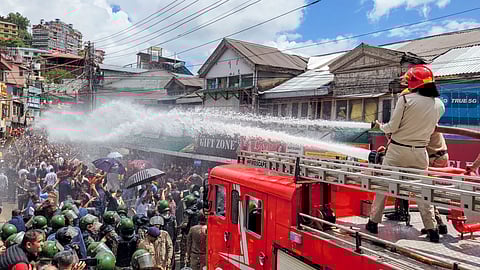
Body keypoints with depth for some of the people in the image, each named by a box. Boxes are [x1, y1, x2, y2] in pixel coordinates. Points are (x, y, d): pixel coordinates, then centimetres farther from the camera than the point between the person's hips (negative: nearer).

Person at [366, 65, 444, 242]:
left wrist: (381, 126, 7)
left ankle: (373, 223, 16)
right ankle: (432, 229, 16)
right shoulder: (439, 105, 1)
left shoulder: (406, 99, -15)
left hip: (397, 149, -3)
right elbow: (431, 126, 11)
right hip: (420, 152, 4)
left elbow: (392, 127, -13)